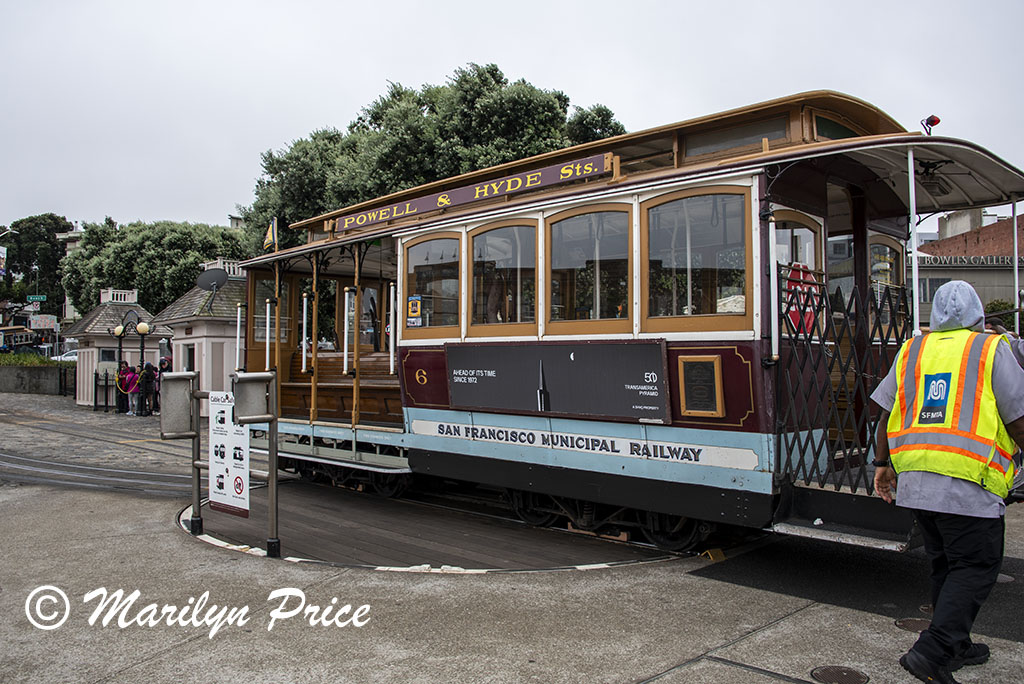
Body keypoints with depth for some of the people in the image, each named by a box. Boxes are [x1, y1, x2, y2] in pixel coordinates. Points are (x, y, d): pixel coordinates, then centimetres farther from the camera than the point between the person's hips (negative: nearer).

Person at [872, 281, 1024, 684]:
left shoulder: (912, 351, 13)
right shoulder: (991, 350, 0)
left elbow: (887, 413, 14)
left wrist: (882, 463, 20)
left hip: (913, 480, 5)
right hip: (968, 484, -5)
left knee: (945, 565, 19)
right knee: (975, 568, 2)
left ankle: (956, 647, 29)